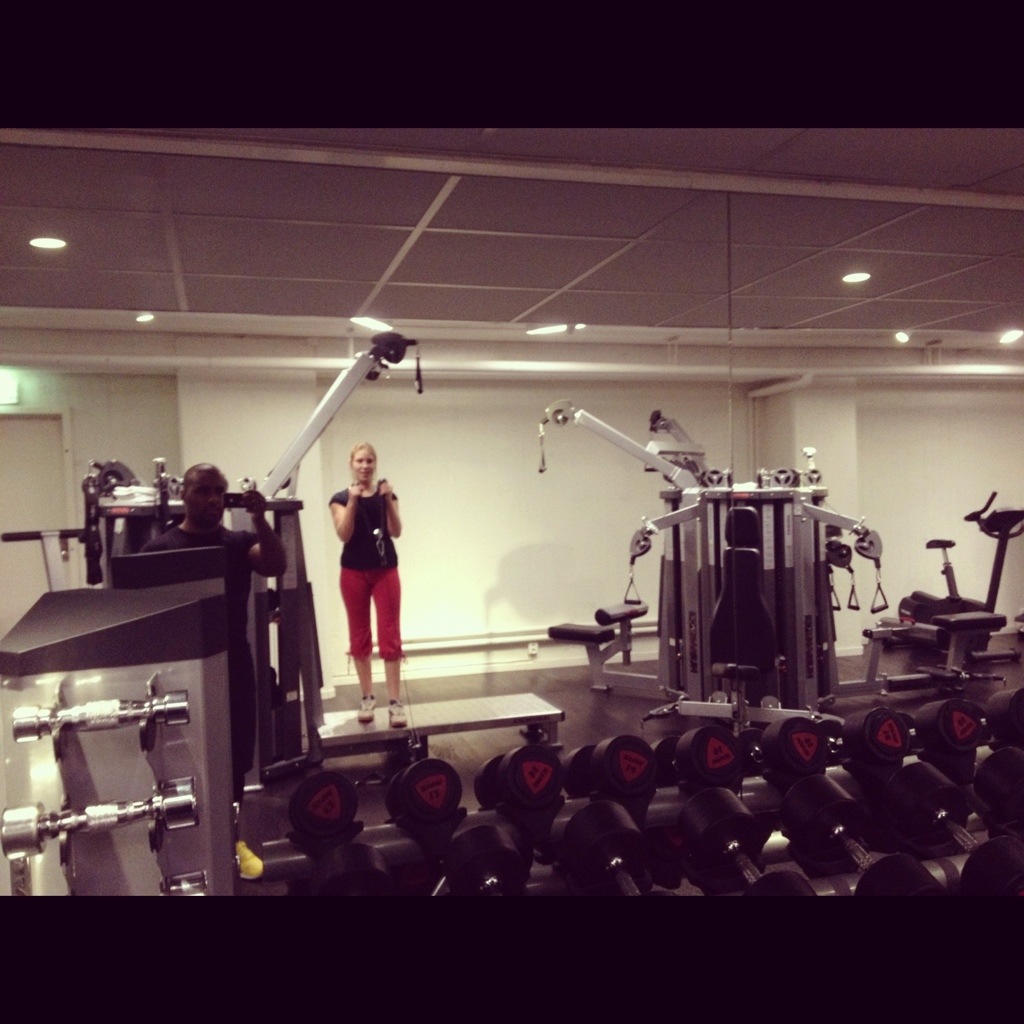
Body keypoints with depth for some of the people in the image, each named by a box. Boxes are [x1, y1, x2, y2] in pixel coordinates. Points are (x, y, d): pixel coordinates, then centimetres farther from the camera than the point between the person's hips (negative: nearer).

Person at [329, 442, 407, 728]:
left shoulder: (385, 494, 5)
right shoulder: (340, 498, 0)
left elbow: (396, 531, -6)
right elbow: (344, 535, -12)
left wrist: (388, 499, -18)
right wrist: (353, 501, -20)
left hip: (386, 570, 1)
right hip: (354, 573, 0)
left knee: (390, 636, -4)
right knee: (359, 637, 6)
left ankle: (395, 701, -3)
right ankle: (367, 698, 17)